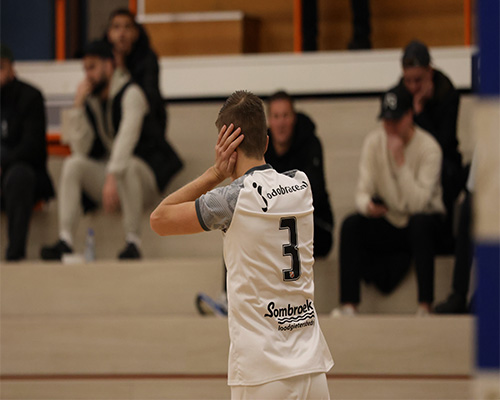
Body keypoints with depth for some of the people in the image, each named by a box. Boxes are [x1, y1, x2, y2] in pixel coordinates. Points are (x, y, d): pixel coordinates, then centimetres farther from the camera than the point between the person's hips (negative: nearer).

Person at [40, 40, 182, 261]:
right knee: (73, 163, -19)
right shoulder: (90, 101, 8)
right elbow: (81, 149, -3)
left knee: (126, 167, -38)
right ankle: (65, 241, -31)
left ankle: (133, 243, -37)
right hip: (105, 174, 6)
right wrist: (77, 106, -10)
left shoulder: (131, 93, -11)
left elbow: (127, 137, -28)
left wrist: (111, 177, -42)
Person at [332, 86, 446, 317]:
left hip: (425, 222, -3)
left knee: (420, 223, -37)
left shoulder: (428, 148, -16)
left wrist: (400, 161, -31)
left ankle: (425, 307, -38)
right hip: (388, 223, 3)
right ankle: (349, 305, -28)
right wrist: (367, 205, -32)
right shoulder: (373, 142, -5)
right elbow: (363, 191, -7)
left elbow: (418, 203, -26)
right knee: (351, 224, -24)